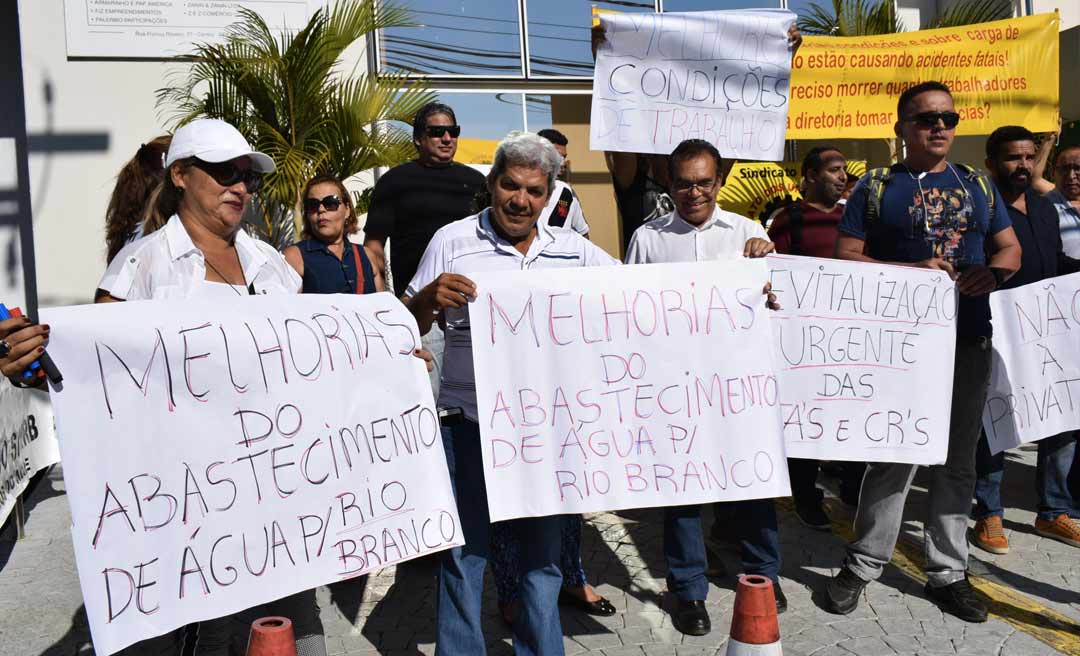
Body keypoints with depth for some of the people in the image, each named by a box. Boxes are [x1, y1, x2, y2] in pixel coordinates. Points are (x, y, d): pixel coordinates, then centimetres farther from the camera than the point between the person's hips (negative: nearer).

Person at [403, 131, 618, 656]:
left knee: (544, 549, 16)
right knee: (466, 552, 5)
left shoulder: (572, 249, 8)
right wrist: (429, 297, -24)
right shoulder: (453, 242, -1)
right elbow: (407, 327, -1)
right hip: (470, 423, -3)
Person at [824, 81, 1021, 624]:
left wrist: (993, 272, -9)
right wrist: (912, 270, -17)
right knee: (894, 452, -2)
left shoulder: (977, 185, 14)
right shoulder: (876, 187, 2)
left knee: (958, 456, 9)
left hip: (969, 339, 4)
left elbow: (1010, 248, 14)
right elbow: (845, 257, -4)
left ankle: (948, 572, 22)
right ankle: (863, 563, 14)